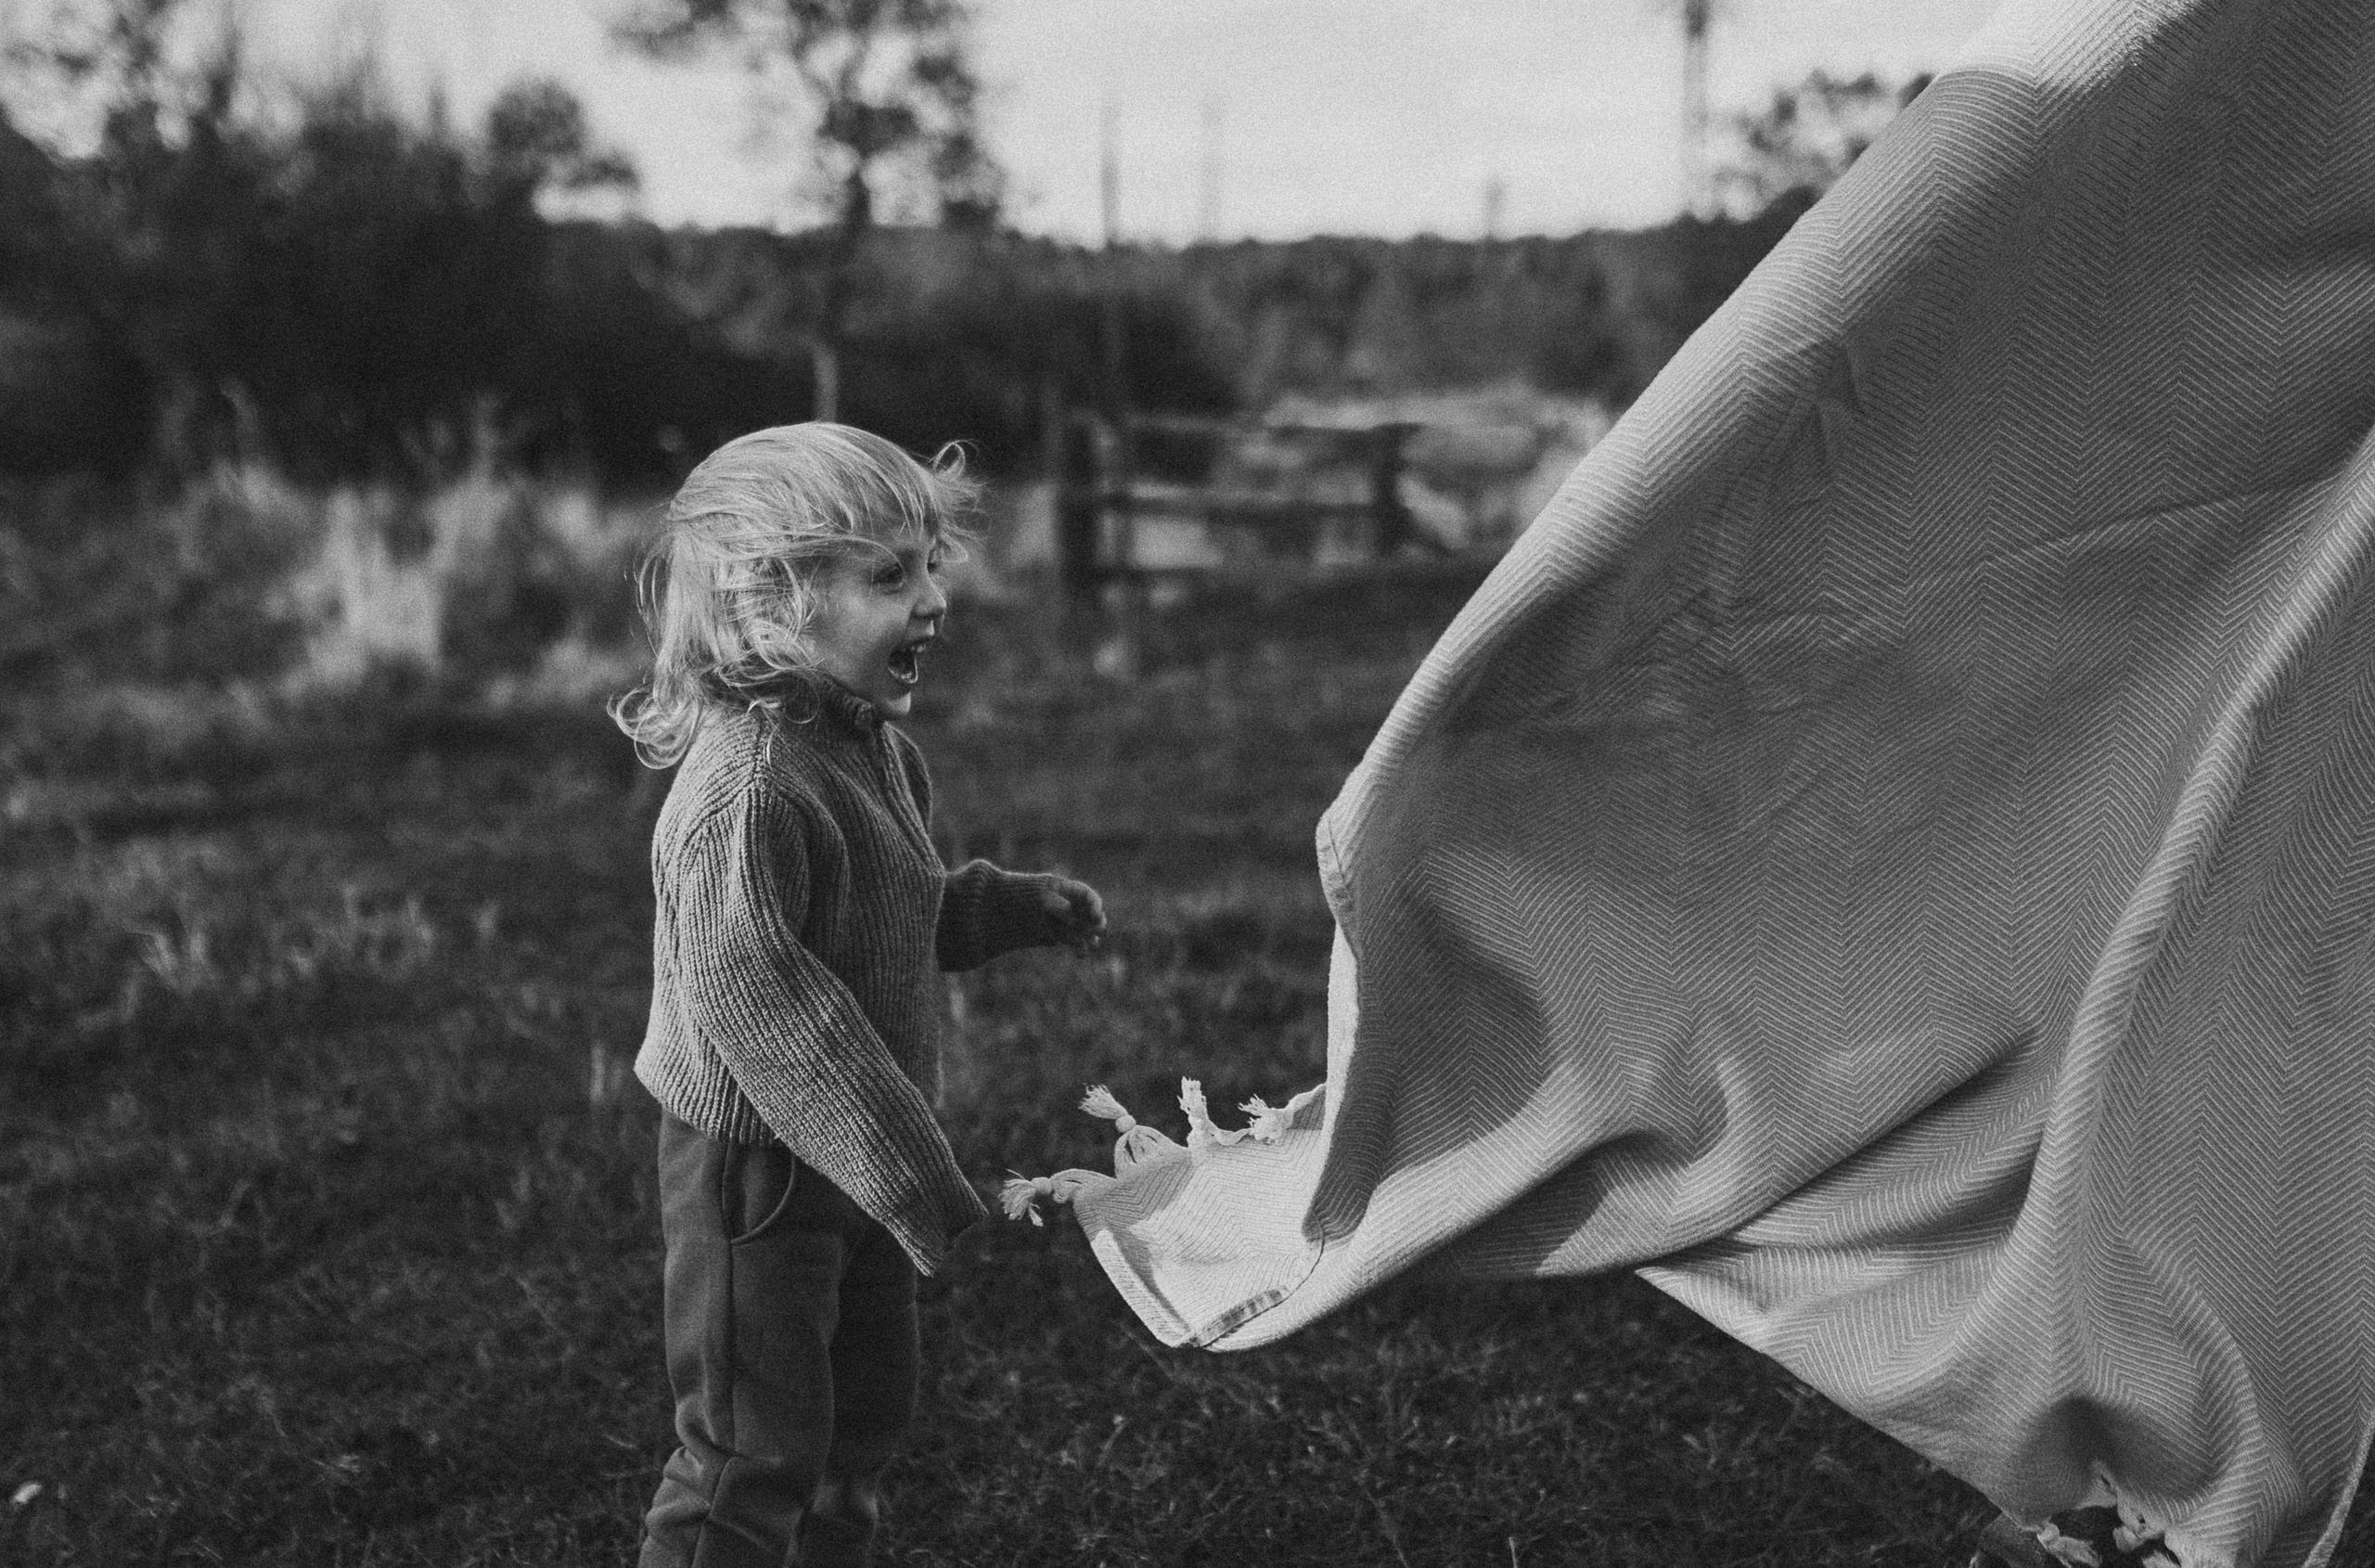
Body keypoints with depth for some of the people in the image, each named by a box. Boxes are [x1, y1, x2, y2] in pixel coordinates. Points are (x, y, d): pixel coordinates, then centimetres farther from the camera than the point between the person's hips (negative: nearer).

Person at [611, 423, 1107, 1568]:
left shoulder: (876, 752, 4)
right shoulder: (746, 791, -27)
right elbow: (752, 998, -31)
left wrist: (1017, 908, 6)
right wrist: (913, 1176, -31)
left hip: (852, 1163, 9)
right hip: (757, 1169, -9)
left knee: (865, 1418, 22)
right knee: (753, 1455, 2)